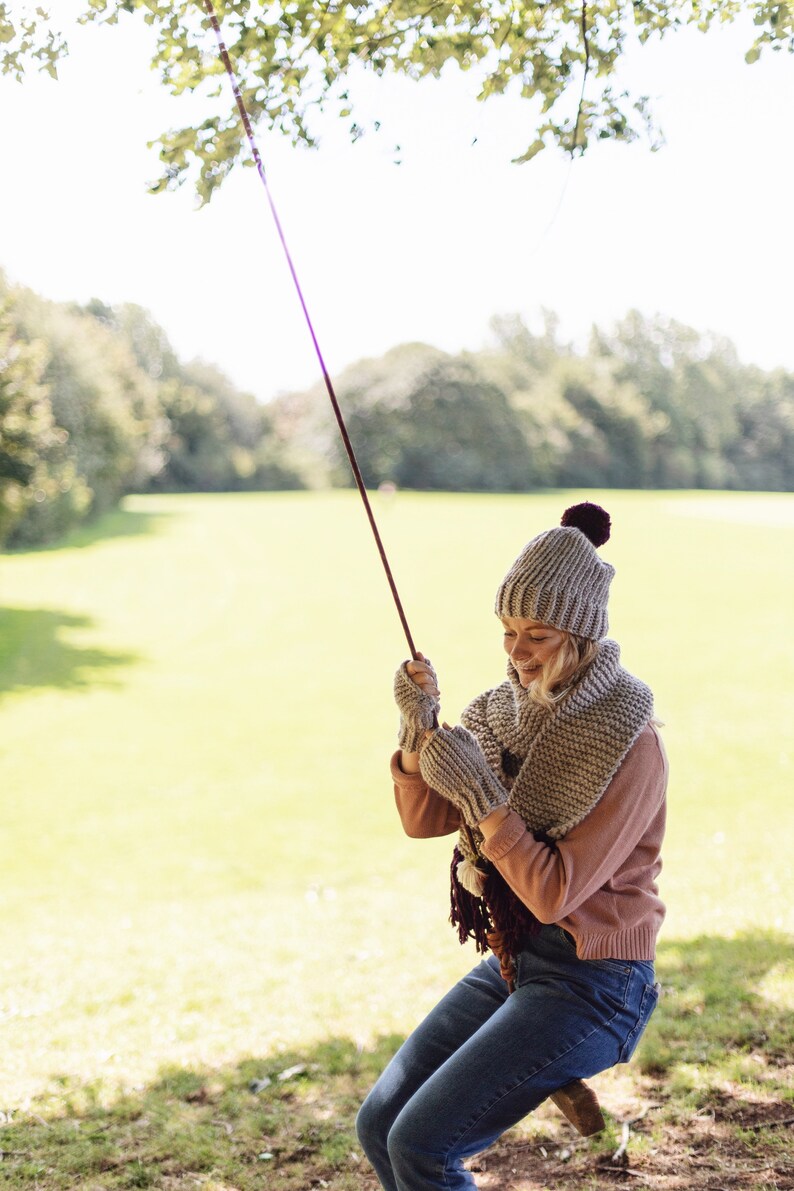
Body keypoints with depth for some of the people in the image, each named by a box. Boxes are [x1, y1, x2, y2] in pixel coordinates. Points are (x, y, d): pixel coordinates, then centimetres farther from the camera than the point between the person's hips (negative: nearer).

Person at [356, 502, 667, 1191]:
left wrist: (480, 793, -28)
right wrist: (420, 731, -14)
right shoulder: (510, 708, 3)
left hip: (591, 984, -7)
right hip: (514, 959, 8)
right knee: (379, 1124, 5)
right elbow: (423, 821, 2)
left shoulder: (629, 744, -18)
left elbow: (554, 894, -21)